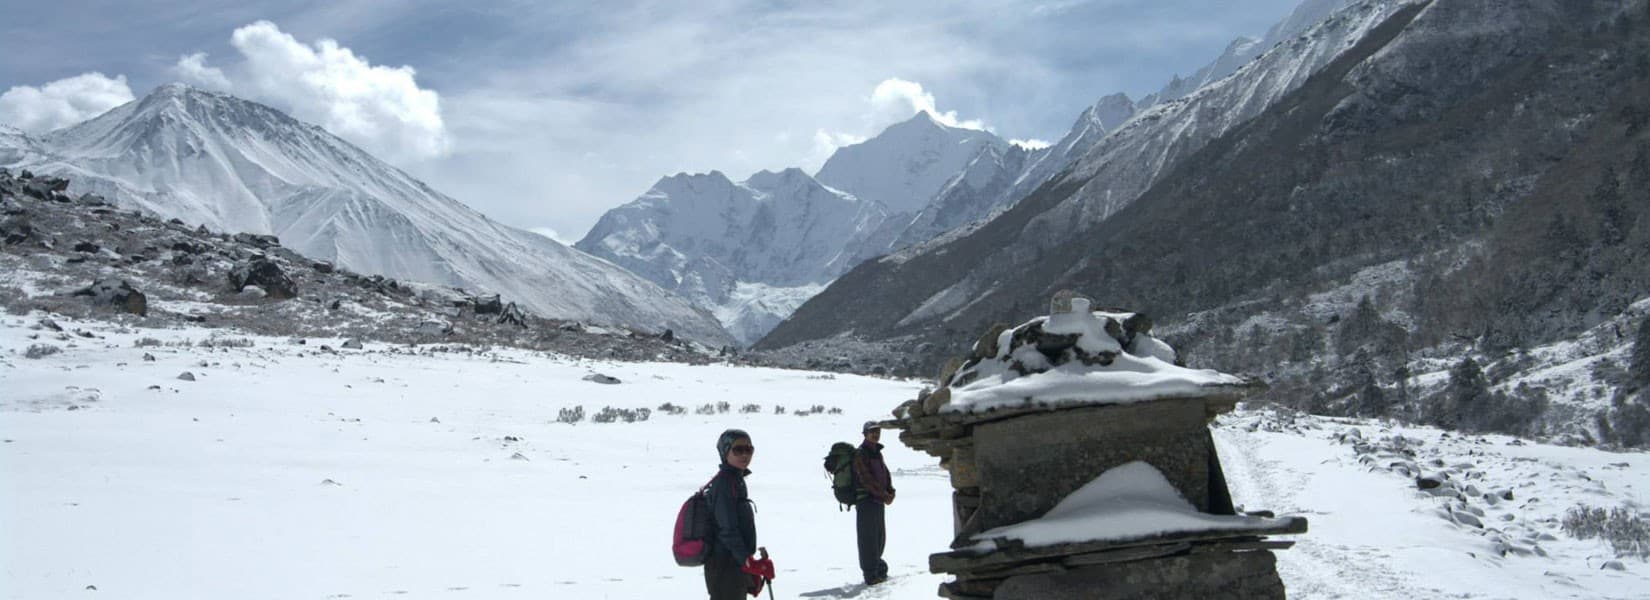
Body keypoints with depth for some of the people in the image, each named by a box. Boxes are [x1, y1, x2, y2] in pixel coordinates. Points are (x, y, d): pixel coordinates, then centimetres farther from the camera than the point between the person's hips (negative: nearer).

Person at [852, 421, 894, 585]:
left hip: (879, 500, 9)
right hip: (866, 499, -9)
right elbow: (867, 479, -19)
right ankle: (871, 574, -3)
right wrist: (884, 496, -17)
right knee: (868, 537, -6)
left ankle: (877, 567, 29)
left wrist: (890, 492, -2)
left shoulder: (877, 452, 16)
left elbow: (885, 474, 15)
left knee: (880, 536, 16)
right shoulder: (861, 454, -12)